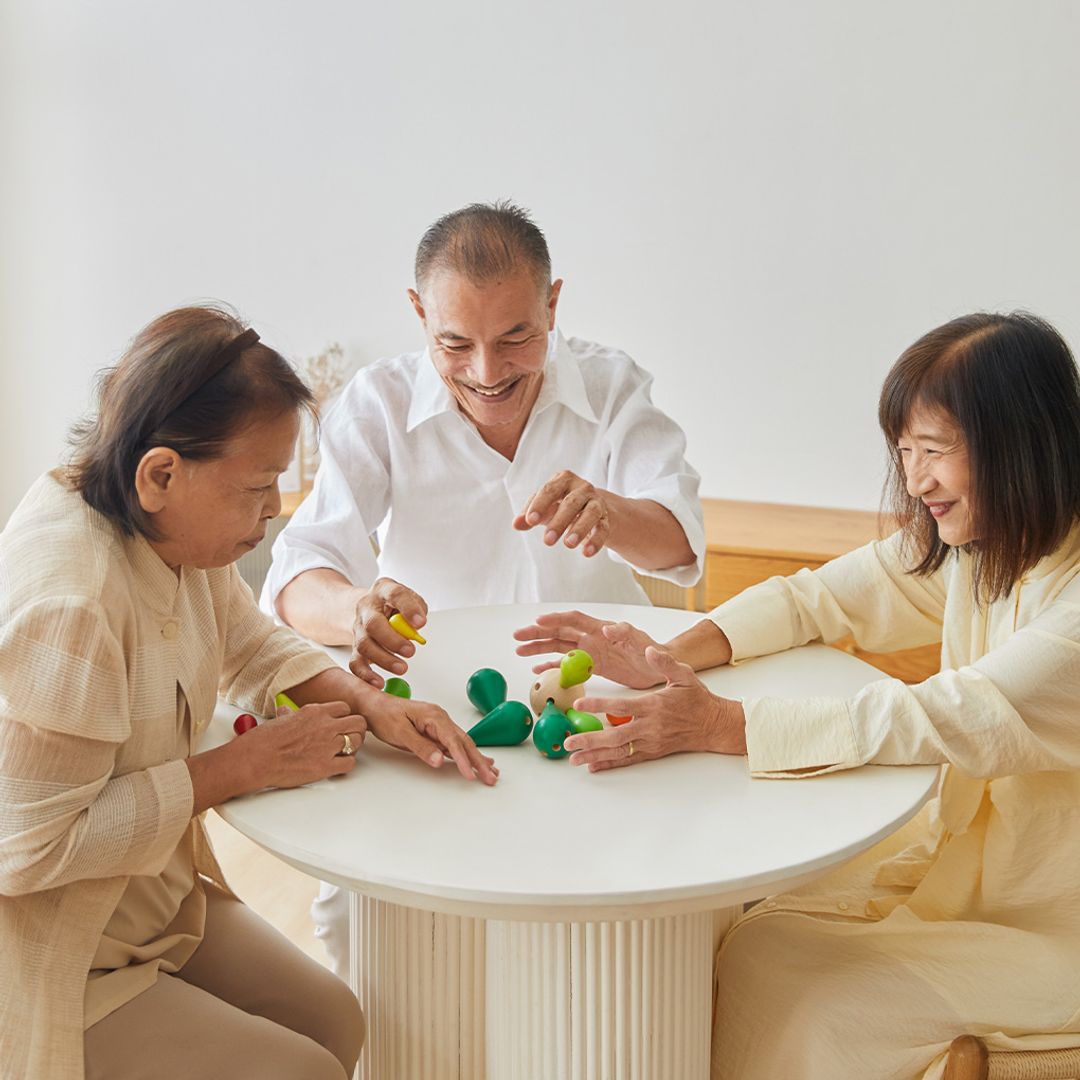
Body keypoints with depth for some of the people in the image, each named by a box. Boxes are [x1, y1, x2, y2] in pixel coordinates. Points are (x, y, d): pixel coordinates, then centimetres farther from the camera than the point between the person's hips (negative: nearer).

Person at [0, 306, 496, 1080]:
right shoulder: (64, 605, -33)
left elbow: (251, 645, 11)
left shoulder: (173, 529, -6)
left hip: (147, 899, 8)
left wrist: (370, 703, -8)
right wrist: (247, 766, -25)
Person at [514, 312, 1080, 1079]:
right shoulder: (964, 543, 0)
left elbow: (956, 720, -35)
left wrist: (721, 725, -40)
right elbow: (817, 598, 1)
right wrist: (671, 658, -17)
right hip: (963, 855, 6)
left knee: (813, 997, -17)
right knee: (759, 944, -9)